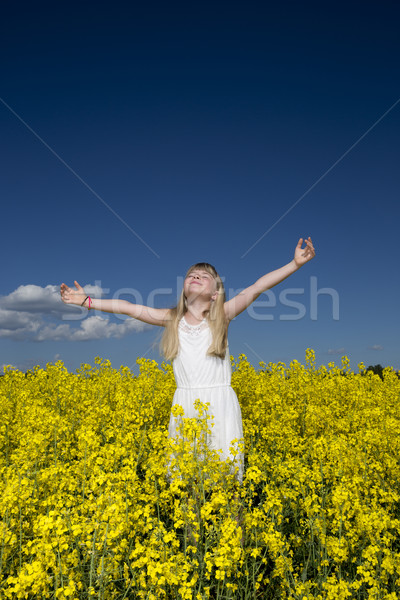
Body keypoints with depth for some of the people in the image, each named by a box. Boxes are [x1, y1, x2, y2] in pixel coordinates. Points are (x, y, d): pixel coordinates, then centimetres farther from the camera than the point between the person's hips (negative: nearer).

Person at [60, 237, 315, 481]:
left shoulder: (223, 316, 1)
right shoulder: (172, 319, 7)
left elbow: (257, 287, -7)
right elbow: (129, 308, 7)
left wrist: (295, 263, -12)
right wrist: (87, 301, 7)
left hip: (219, 404, -2)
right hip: (185, 405, 2)